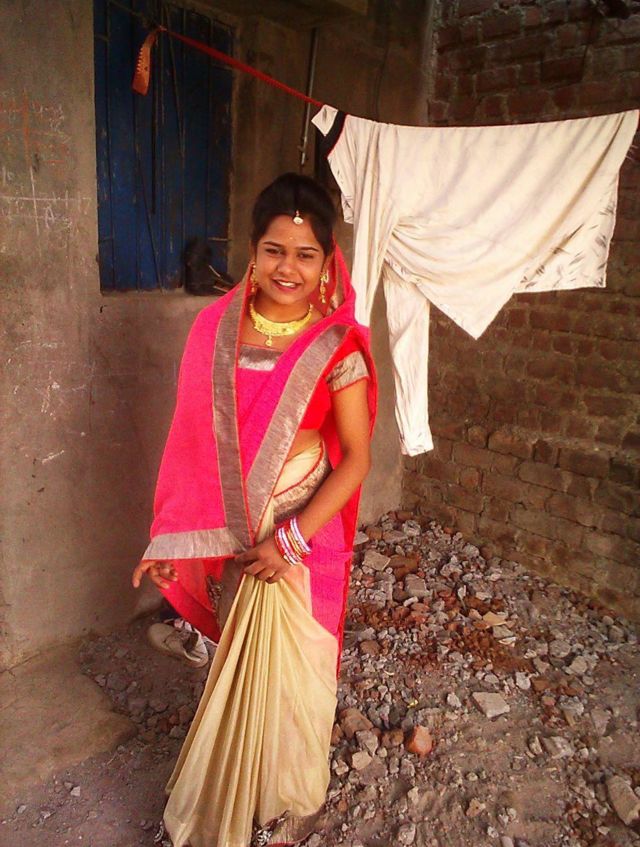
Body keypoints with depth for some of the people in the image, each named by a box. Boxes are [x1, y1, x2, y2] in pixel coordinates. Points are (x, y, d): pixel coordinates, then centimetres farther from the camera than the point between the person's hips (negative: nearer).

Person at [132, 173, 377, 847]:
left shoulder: (337, 346, -13)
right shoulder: (216, 325, -4)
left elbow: (356, 458, -11)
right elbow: (195, 437, 0)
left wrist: (290, 540, -18)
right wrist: (173, 536, 1)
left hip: (302, 534, -3)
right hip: (225, 533, 3)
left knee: (289, 667, 14)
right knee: (234, 662, 22)